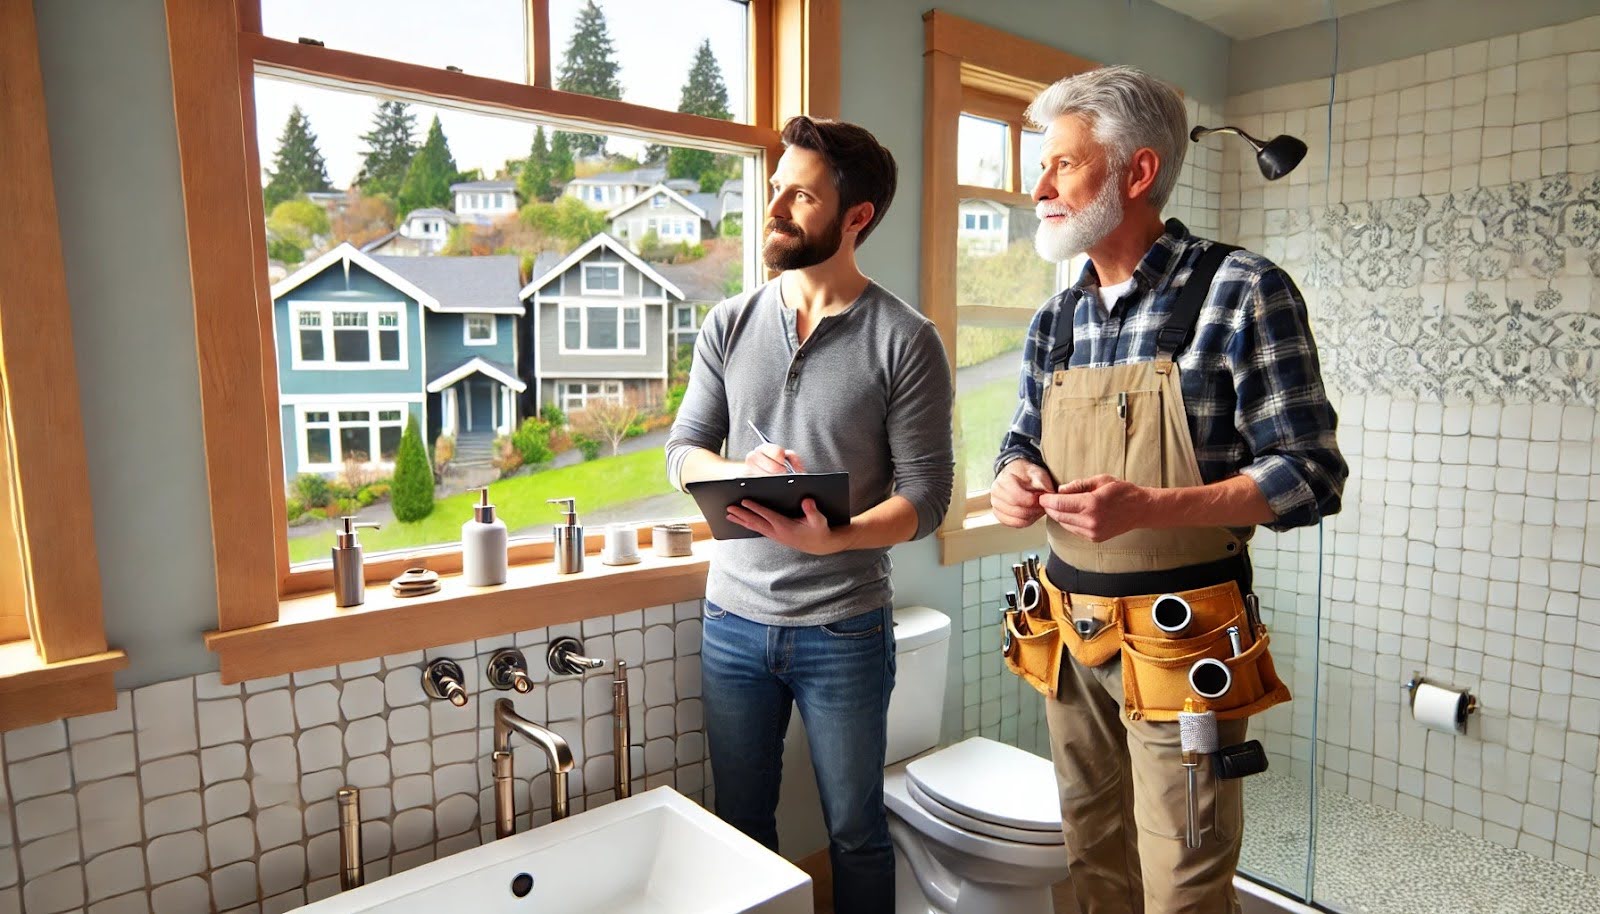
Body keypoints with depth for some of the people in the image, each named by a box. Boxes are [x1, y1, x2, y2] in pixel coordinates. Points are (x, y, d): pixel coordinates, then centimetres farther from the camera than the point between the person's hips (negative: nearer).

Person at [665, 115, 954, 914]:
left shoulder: (904, 340, -8)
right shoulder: (730, 325, 4)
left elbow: (924, 497, -10)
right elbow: (682, 451, 5)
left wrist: (836, 537, -28)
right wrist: (740, 473, -17)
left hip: (844, 630, -3)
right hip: (732, 622, 4)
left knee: (855, 835, 15)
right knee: (741, 829, 19)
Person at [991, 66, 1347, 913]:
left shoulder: (1241, 291, -11)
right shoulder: (1055, 320, 7)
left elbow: (1310, 476, -12)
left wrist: (1147, 507, -26)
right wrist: (1012, 478, -7)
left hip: (1178, 644, -5)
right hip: (1070, 635, 6)